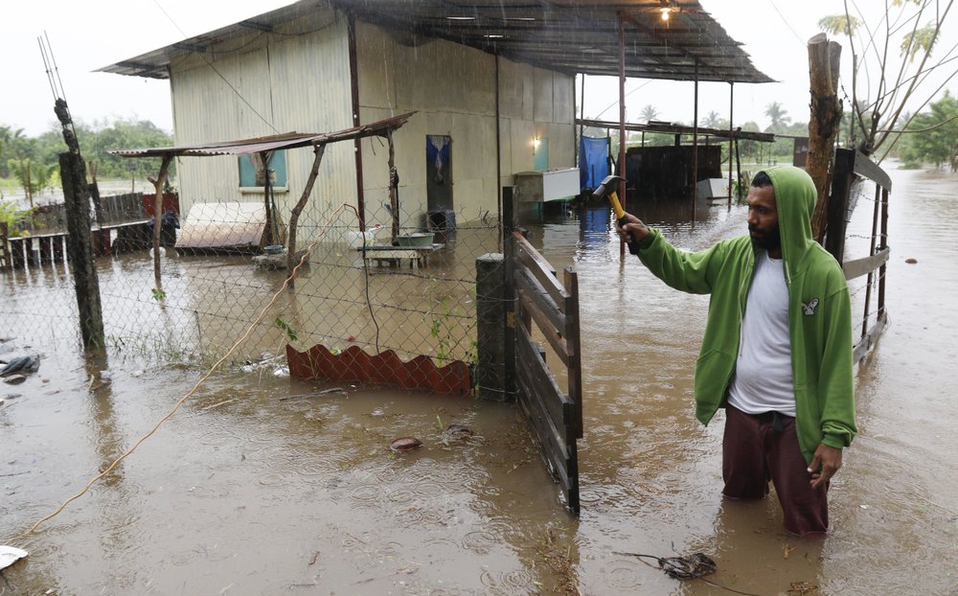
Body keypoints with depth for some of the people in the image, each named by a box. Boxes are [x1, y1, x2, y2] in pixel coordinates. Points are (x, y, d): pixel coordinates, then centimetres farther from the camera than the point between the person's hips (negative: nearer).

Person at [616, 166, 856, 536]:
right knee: (738, 502, 27)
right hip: (741, 409, 5)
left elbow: (837, 359, -17)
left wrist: (835, 434, -19)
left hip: (796, 420, -5)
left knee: (805, 527, 11)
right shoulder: (737, 255, -3)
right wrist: (646, 242, -13)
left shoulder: (823, 274, -18)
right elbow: (683, 270, 6)